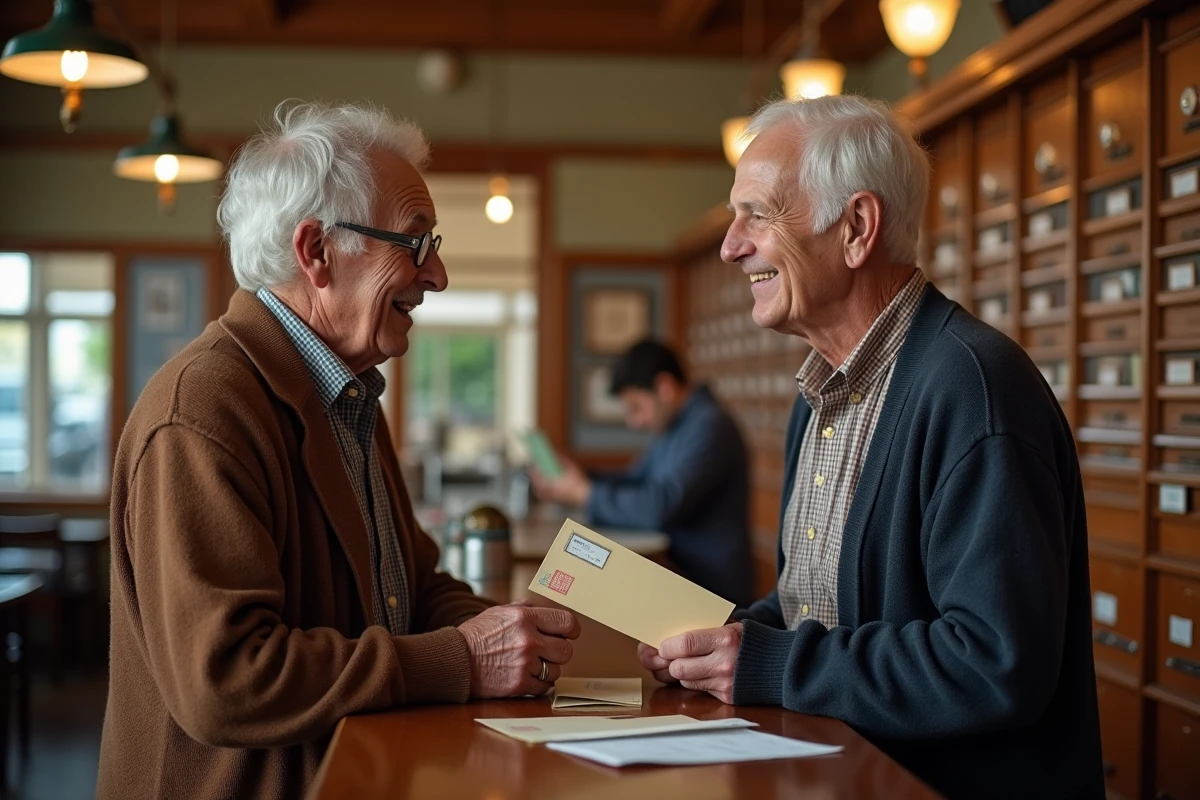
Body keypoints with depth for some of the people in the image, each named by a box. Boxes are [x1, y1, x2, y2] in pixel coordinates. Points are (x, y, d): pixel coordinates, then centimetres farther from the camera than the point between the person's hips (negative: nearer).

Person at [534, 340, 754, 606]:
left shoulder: (709, 427, -19)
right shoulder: (673, 427, 12)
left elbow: (658, 506, -27)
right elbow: (634, 480, 20)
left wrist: (585, 494, -15)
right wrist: (582, 480, 2)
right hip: (678, 574, 8)